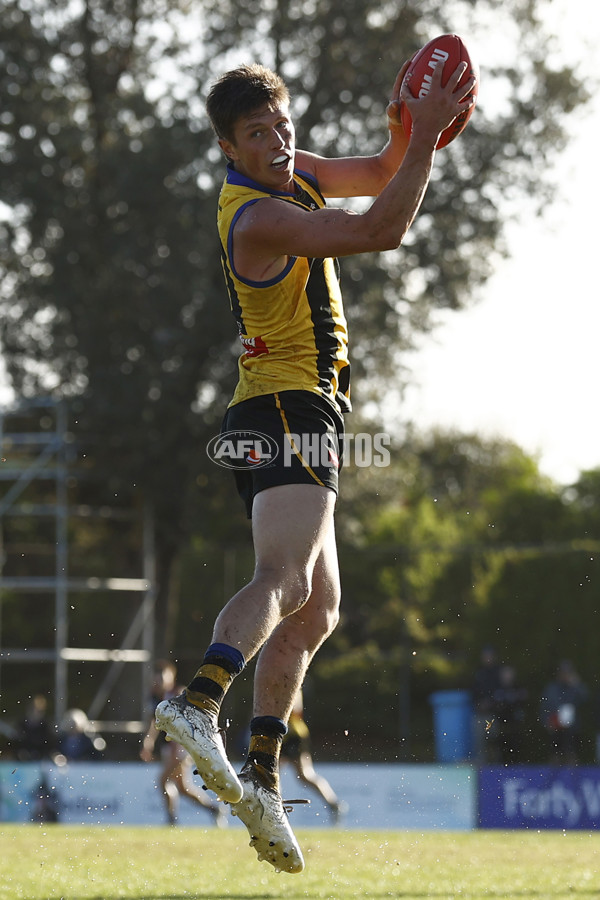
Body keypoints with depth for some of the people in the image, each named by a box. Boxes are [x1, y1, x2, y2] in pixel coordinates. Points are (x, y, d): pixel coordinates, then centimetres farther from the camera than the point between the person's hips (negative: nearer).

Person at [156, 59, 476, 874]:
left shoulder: (291, 172, 12)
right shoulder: (258, 217, -17)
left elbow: (378, 177, 22)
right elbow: (382, 231, -21)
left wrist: (407, 130, 0)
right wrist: (426, 135, -17)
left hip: (295, 414, 10)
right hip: (290, 405, -10)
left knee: (314, 612, 12)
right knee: (285, 577, -30)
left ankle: (260, 776, 9)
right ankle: (198, 703, -51)